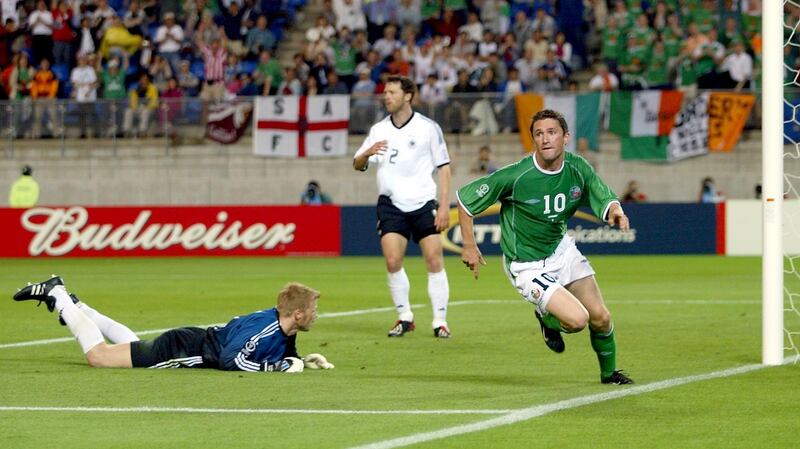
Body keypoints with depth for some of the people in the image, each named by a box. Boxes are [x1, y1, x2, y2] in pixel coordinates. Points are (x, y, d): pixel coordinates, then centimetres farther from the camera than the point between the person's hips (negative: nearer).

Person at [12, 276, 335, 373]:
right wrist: (278, 367, -36)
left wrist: (305, 361, -5)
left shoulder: (285, 332, -4)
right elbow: (230, 359, -39)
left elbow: (284, 356, 16)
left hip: (198, 341, 8)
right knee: (98, 356, -4)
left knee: (133, 345, 31)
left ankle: (73, 306, 42)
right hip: (181, 349, -8)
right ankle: (57, 296, 10)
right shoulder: (263, 327, -31)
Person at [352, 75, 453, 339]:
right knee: (392, 261, -10)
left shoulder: (428, 127, 0)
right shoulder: (378, 130, 10)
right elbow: (357, 165, 11)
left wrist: (444, 206, -7)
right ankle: (404, 317, 4)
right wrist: (367, 154, -12)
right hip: (391, 205, 2)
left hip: (424, 203, -2)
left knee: (435, 261, -8)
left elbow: (444, 168, 1)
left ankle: (440, 321, -1)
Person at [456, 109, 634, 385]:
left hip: (561, 249, 6)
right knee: (577, 320, -20)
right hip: (527, 266, -6)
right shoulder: (515, 176, -23)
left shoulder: (578, 168, -9)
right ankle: (547, 319, 16)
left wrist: (615, 212, -29)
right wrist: (469, 246, -9)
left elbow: (605, 199, -4)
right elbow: (464, 198, -12)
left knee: (600, 318, 3)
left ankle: (609, 372, 31)